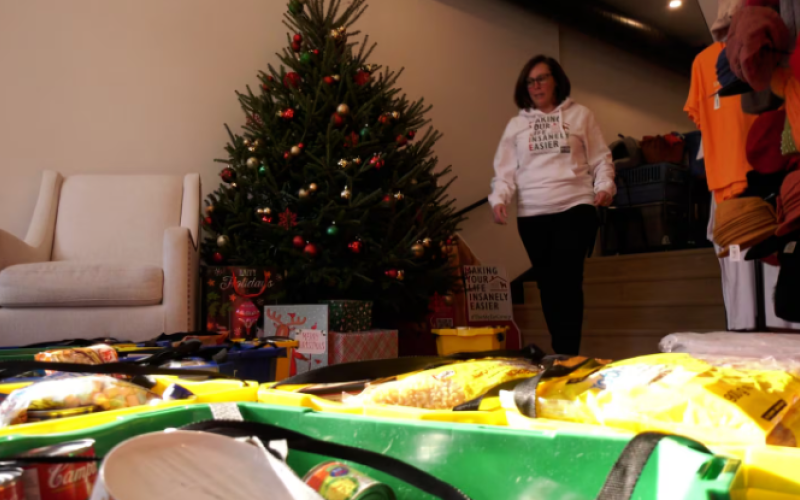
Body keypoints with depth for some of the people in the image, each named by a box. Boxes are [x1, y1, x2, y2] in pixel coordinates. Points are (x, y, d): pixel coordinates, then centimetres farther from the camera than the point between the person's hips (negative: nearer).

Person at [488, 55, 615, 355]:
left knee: (567, 280, -12)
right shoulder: (516, 125, 16)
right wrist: (499, 198, -6)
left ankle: (567, 353, -7)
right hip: (532, 215, 2)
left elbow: (600, 158, 9)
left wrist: (605, 185, -9)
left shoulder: (579, 115, 11)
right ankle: (559, 351, 10)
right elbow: (505, 169, 11)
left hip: (575, 209, -2)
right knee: (547, 283, 2)